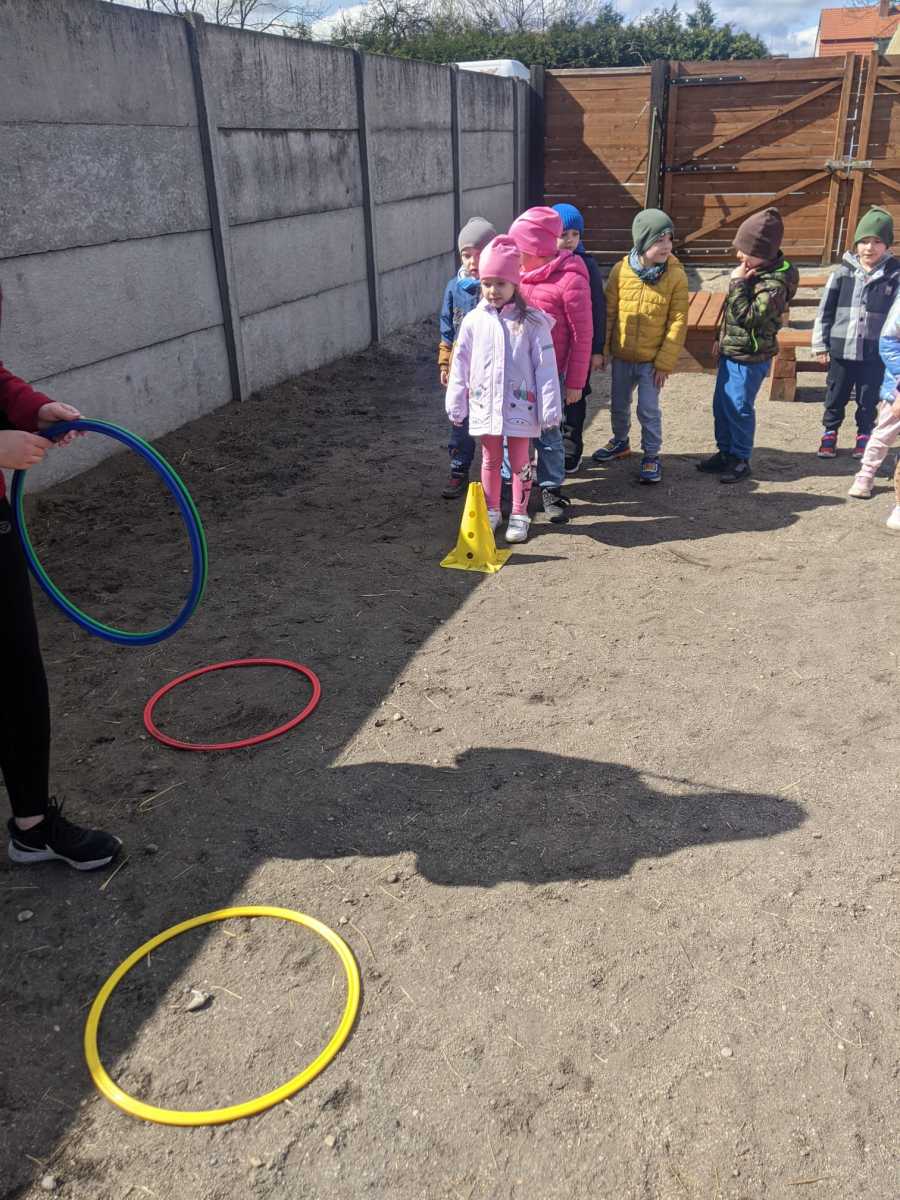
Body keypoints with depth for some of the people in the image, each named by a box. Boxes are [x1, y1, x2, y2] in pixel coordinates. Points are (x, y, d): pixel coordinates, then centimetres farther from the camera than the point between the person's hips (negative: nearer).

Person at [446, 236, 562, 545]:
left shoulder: (532, 321, -8)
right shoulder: (473, 321, -1)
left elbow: (545, 367, -8)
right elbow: (461, 365, 5)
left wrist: (550, 409, -10)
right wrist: (456, 404, 5)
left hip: (520, 404, -2)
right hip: (485, 404, 2)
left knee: (520, 461, 9)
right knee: (490, 461, 15)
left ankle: (519, 514, 22)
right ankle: (491, 511, 30)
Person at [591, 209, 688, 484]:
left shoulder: (676, 276, -13)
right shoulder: (621, 270, -9)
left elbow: (678, 322, -11)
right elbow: (608, 312, 0)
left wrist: (665, 362, -13)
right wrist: (601, 349, 0)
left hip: (652, 359, -3)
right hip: (621, 355, 3)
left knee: (648, 410, 1)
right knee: (618, 404, 19)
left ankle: (651, 456, 20)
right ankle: (620, 442, 43)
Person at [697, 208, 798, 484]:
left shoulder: (774, 284, -23)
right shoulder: (755, 271, 5)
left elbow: (746, 317, -29)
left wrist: (738, 283, -25)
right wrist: (721, 338, 20)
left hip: (750, 359, -9)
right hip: (730, 352, 9)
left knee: (739, 408, 1)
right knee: (721, 405, 16)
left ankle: (741, 459, 16)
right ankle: (725, 452, 30)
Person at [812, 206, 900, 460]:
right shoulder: (843, 272, -3)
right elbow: (825, 309, 3)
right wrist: (821, 345, 2)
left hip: (875, 353, -1)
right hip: (841, 349, 1)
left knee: (868, 400, 12)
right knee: (835, 396, 13)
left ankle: (864, 436, 30)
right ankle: (829, 433, 30)